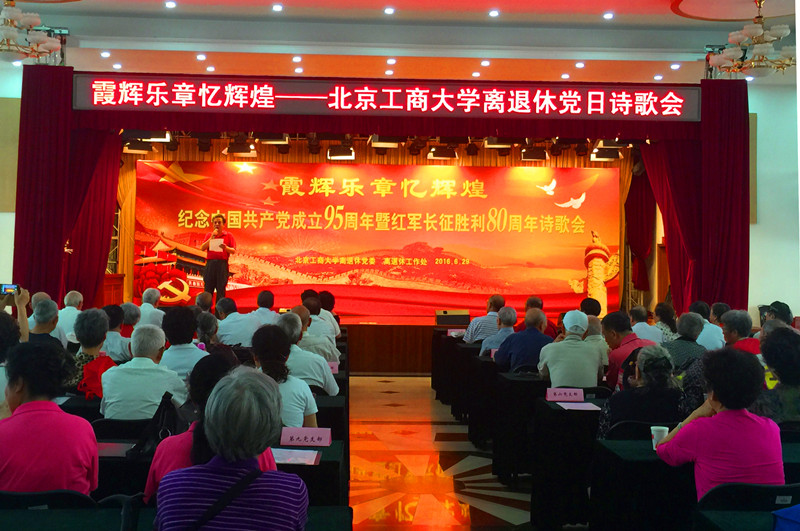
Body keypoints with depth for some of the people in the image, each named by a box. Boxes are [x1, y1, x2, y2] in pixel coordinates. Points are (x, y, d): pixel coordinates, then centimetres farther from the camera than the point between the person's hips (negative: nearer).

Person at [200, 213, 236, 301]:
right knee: (208, 289, 1)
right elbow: (202, 248, 2)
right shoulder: (209, 235, 14)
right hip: (210, 263, 2)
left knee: (221, 290, -1)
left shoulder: (229, 235, 8)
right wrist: (211, 238, -6)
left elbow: (233, 251, 3)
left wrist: (226, 248, -18)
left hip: (222, 264, -2)